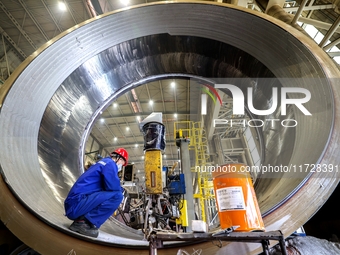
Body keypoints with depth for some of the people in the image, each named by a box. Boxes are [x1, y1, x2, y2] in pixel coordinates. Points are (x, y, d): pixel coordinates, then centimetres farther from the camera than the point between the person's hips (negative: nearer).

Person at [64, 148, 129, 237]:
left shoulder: (103, 162, 23)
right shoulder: (110, 163, -6)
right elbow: (113, 186, -18)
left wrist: (119, 189, 14)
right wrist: (121, 190, 4)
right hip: (77, 204, -10)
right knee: (117, 196, -18)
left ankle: (80, 219, 10)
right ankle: (83, 222, -14)